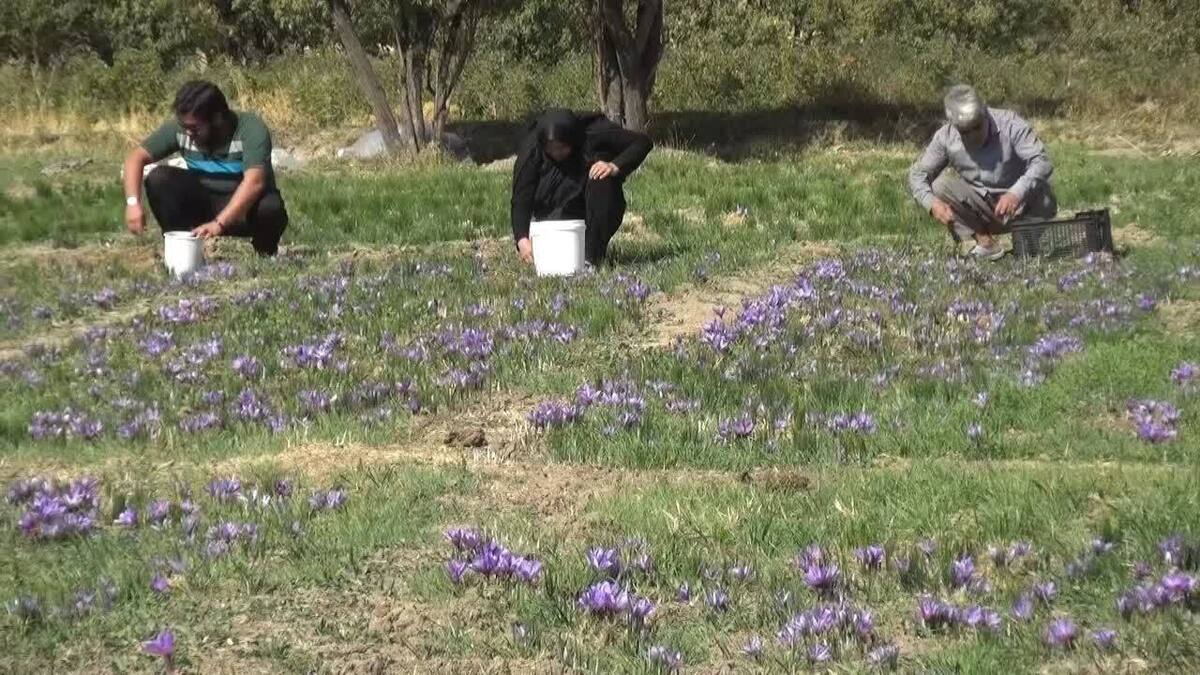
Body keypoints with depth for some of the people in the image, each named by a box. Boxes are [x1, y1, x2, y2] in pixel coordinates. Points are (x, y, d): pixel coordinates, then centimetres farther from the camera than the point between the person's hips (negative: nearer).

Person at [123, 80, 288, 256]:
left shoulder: (251, 129, -25)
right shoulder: (179, 128, -13)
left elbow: (254, 182, -37)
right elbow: (136, 157, -10)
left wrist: (219, 223, -47)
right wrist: (133, 202, -28)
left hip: (245, 208, -3)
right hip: (204, 204, 3)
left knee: (270, 207, -36)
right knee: (158, 179, -19)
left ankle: (265, 257, -4)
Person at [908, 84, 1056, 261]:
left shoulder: (1009, 123, -19)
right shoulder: (945, 137, -11)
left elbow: (1042, 162, -29)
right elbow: (917, 174, -8)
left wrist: (1016, 194, -47)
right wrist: (932, 203, -30)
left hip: (1019, 203, -3)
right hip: (982, 210, 3)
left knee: (1039, 188, -34)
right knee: (940, 185, -20)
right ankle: (986, 243, -21)